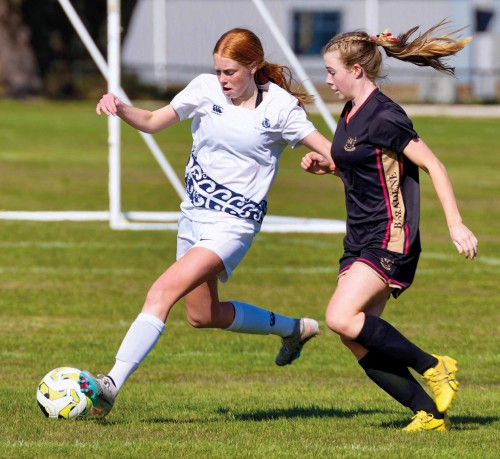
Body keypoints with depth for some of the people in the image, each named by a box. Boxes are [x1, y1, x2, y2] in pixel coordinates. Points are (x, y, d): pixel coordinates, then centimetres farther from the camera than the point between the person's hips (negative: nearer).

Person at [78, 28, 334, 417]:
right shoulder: (206, 89, -1)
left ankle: (110, 386, -29)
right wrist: (119, 108, -21)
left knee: (163, 292, -24)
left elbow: (329, 151, -4)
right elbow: (153, 122, -2)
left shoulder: (280, 107, -9)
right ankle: (294, 329, 44)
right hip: (194, 213, 7)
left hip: (233, 223, -7)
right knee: (203, 314, 22)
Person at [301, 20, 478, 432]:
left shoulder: (384, 118, -15)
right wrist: (325, 166, 9)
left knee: (342, 318, -23)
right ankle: (431, 414, 7)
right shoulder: (351, 113, 12)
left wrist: (456, 225, -20)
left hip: (390, 239, -9)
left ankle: (434, 367, -11)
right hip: (360, 241, 9)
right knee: (359, 345, 2)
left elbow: (433, 165, -16)